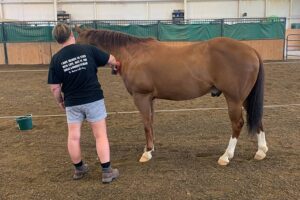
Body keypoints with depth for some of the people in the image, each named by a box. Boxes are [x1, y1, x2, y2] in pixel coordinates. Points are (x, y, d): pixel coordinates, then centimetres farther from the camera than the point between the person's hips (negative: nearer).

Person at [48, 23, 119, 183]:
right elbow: (112, 60, 5)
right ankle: (107, 171, 8)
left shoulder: (56, 59, -6)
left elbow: (54, 87, -4)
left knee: (73, 137, 14)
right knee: (101, 135, 6)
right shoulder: (88, 49, -6)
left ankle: (79, 169, 29)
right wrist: (117, 64, 28)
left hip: (72, 103, 1)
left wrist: (60, 101, 14)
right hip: (94, 99, -1)